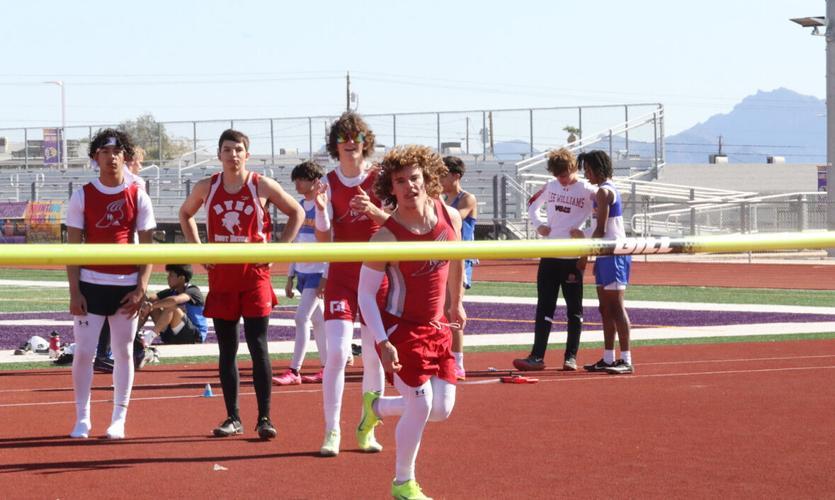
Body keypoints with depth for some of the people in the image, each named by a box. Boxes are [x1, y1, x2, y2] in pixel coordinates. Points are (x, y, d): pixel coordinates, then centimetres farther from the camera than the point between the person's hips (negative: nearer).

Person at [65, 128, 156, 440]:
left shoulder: (138, 197, 3)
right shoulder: (82, 196, 2)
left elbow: (147, 247, 3)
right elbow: (73, 246, 1)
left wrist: (141, 289, -6)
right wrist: (74, 291, -7)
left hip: (126, 286, 1)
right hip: (90, 284, -1)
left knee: (124, 352, 4)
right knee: (83, 352, -2)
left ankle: (118, 420, 12)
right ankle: (82, 419, 9)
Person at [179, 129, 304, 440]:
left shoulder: (263, 186, -3)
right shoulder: (207, 188, 5)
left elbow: (297, 213, 7)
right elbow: (185, 214, 23)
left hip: (255, 274, -3)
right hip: (221, 276, 3)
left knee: (258, 346, -6)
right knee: (227, 349, 6)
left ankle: (264, 418, -3)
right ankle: (233, 418, 13)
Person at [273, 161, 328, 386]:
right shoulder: (300, 206, 12)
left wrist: (326, 277, -18)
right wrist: (290, 276, 16)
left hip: (318, 271, -8)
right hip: (302, 271, 8)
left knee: (302, 317, -12)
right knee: (317, 320, 10)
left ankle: (294, 371, -12)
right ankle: (326, 369, 14)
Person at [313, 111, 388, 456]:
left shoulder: (379, 177, -1)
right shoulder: (328, 183, 0)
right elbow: (323, 240, -2)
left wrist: (372, 209, -23)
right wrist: (321, 209, -21)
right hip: (341, 275, 0)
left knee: (373, 356, 4)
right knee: (337, 352, -11)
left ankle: (367, 430, 15)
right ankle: (332, 431, -6)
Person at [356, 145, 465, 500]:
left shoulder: (450, 217, -5)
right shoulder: (387, 236, -22)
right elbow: (365, 294, -17)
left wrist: (456, 304, 25)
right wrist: (383, 343, -24)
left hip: (438, 327, 6)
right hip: (401, 328, -6)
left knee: (442, 409, 4)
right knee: (421, 406, -10)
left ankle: (376, 406, 33)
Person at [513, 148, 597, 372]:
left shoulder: (588, 191, -6)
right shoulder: (550, 187, 9)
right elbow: (532, 205, 25)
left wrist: (584, 233, -15)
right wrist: (539, 224, 8)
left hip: (573, 259, -4)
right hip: (549, 257, 4)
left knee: (574, 310, 4)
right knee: (544, 307, 3)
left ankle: (571, 357, 10)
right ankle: (537, 357, 2)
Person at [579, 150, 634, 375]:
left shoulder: (604, 191, -12)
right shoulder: (609, 189, 18)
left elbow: (600, 230, -17)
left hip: (613, 255, -10)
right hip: (607, 255, 10)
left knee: (616, 307, -10)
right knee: (606, 309, 11)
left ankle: (626, 360, -11)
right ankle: (608, 358, 15)